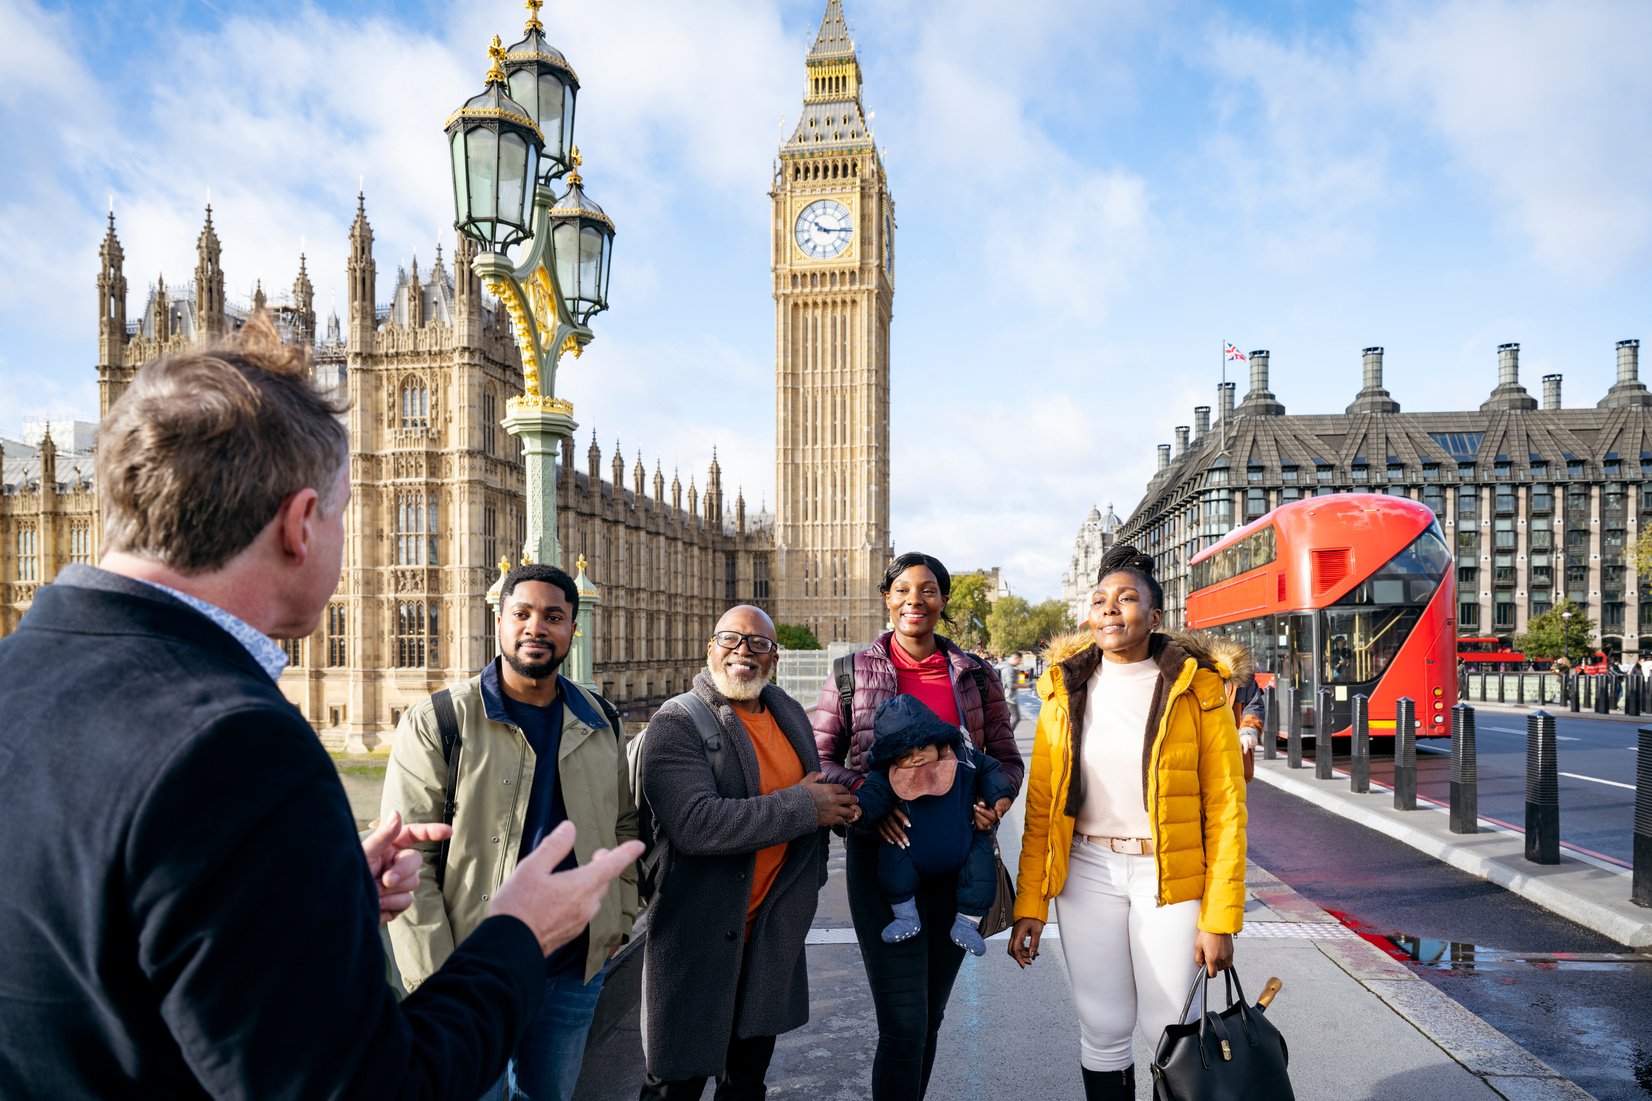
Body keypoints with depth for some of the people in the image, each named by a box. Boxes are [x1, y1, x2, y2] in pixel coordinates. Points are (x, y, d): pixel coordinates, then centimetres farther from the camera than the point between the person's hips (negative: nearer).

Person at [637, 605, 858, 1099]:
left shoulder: (790, 713, 6)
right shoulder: (676, 724, -16)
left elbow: (817, 791, 22)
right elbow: (695, 824, -29)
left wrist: (846, 795, -3)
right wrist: (803, 806, -23)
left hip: (773, 929, 7)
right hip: (697, 933, -6)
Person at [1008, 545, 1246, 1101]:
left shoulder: (1196, 687, -6)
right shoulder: (1066, 689, 2)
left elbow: (1225, 805, -6)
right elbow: (1041, 805, 2)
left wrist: (1221, 916, -10)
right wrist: (1029, 904, -1)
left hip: (1169, 873, -2)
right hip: (1088, 871, 2)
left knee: (1170, 1030, 6)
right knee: (1104, 1026, 10)